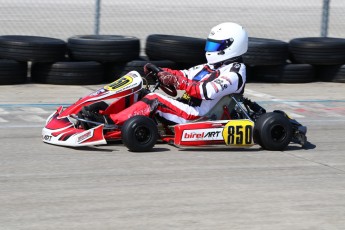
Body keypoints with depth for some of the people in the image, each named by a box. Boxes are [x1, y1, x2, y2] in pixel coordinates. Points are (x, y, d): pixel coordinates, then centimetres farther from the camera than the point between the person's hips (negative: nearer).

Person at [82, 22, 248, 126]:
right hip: (184, 107, 9)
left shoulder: (234, 73, -7)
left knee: (154, 100, -27)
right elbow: (184, 75, 18)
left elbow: (207, 92, -22)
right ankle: (103, 114, -16)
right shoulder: (211, 67, 23)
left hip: (196, 117, -9)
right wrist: (159, 72, 2)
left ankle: (111, 121, -34)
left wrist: (177, 81, -26)